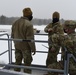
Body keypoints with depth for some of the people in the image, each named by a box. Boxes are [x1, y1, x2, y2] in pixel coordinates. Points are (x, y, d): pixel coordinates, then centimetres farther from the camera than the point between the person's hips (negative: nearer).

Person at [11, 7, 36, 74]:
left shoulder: (15, 23, 4)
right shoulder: (28, 24, -20)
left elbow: (12, 35, 11)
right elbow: (30, 38, -20)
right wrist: (33, 48, -11)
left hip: (17, 46, 7)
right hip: (25, 47, -7)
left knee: (18, 61, 19)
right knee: (27, 62, 6)